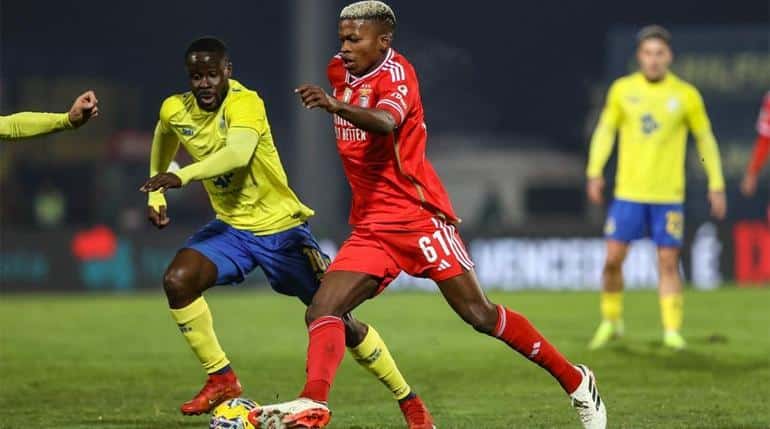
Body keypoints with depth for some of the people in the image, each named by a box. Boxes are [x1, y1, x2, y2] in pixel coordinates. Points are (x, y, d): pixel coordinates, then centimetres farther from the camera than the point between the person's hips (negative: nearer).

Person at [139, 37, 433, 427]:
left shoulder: (244, 103, -24)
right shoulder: (174, 111, -6)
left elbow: (238, 153, -45)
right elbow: (163, 142, 20)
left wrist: (183, 177, -56)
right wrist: (155, 195, 15)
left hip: (281, 228, -5)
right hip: (231, 227, 5)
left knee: (338, 320, -3)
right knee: (177, 281, -22)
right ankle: (221, 380, -6)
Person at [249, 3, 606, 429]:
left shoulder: (396, 73, -14)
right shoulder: (340, 71, 10)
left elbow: (385, 122, -36)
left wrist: (334, 106, -53)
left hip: (418, 216, -7)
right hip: (370, 228, 7)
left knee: (480, 314, -5)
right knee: (322, 311, -14)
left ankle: (575, 381, 8)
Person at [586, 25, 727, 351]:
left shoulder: (686, 95, -1)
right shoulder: (622, 89, 2)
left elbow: (705, 138, 7)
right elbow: (606, 129, 11)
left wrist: (716, 185, 5)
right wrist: (595, 171, 2)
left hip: (668, 194, -1)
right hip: (628, 192, 1)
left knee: (668, 262, -4)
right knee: (613, 259, -2)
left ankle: (672, 331, 2)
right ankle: (611, 323, 16)